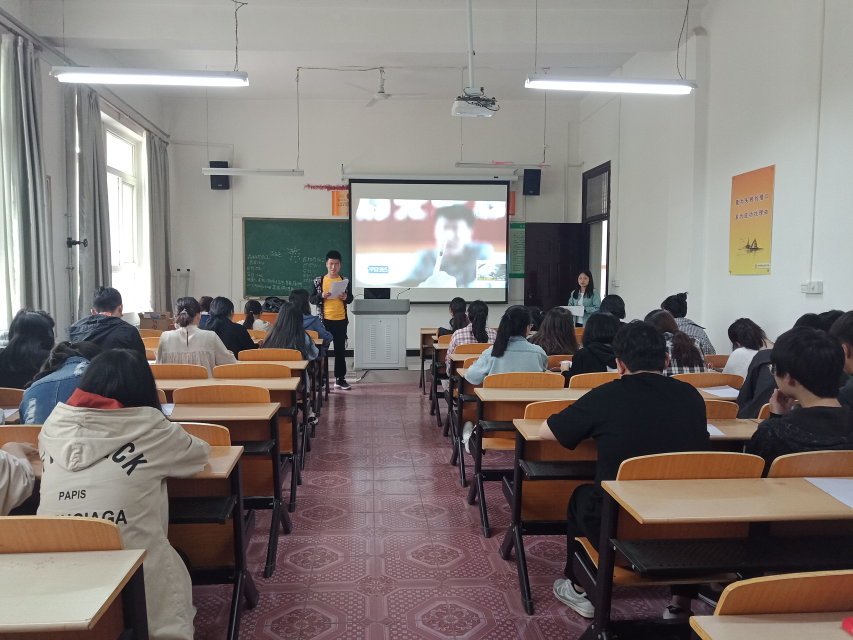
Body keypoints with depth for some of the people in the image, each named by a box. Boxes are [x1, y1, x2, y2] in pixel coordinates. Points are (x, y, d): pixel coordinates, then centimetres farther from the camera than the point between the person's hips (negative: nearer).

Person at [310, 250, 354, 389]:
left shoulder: (345, 281, 4)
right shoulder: (318, 281, 1)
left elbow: (350, 298, 13)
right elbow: (311, 299, 1)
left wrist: (346, 297, -9)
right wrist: (321, 296, -17)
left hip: (341, 321, 1)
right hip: (324, 320, -1)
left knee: (340, 350, 5)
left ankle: (340, 379, 12)